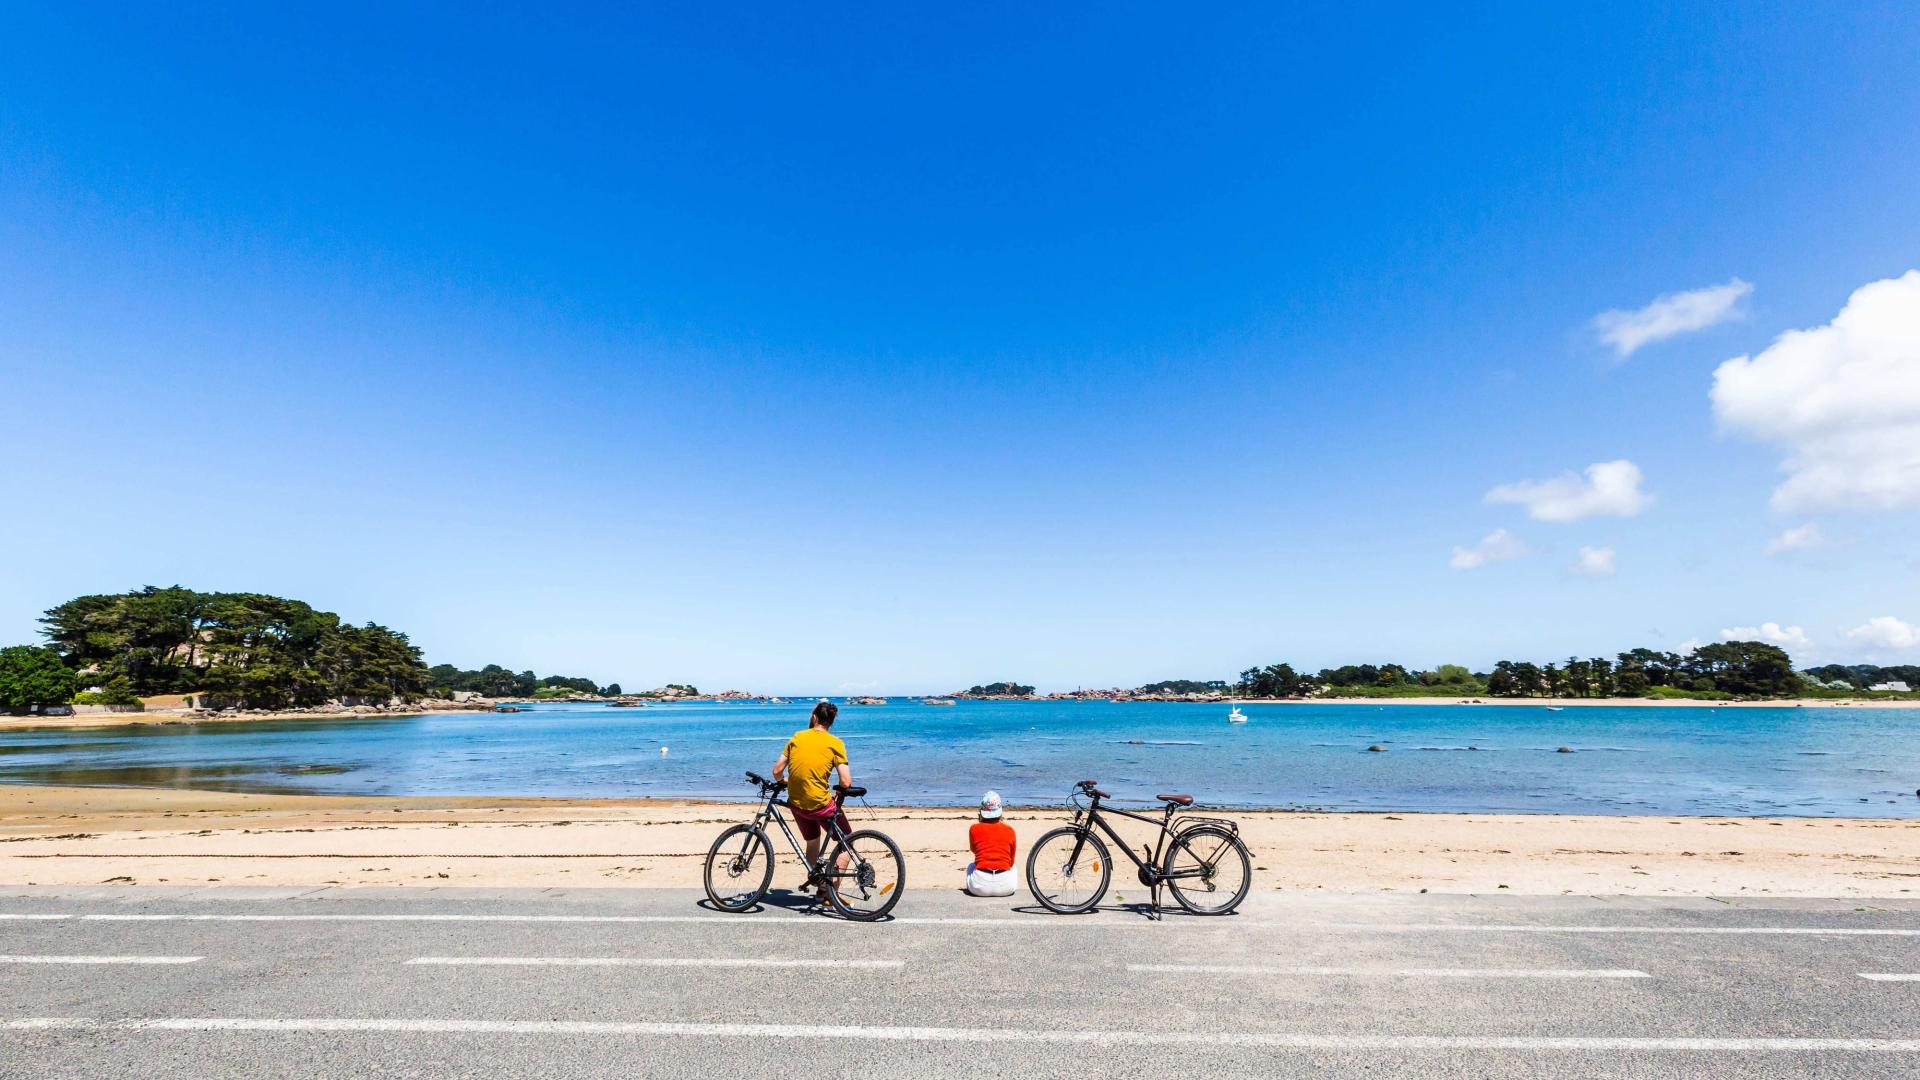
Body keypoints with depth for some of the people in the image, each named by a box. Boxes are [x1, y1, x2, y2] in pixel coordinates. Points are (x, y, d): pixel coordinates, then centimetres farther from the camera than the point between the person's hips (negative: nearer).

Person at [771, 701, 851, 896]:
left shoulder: (797, 737, 3)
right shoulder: (835, 743, -7)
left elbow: (777, 772, 4)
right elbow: (846, 782, -13)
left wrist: (783, 781, 26)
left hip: (796, 804, 4)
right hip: (821, 805, -4)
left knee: (812, 842, 28)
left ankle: (816, 882, 38)